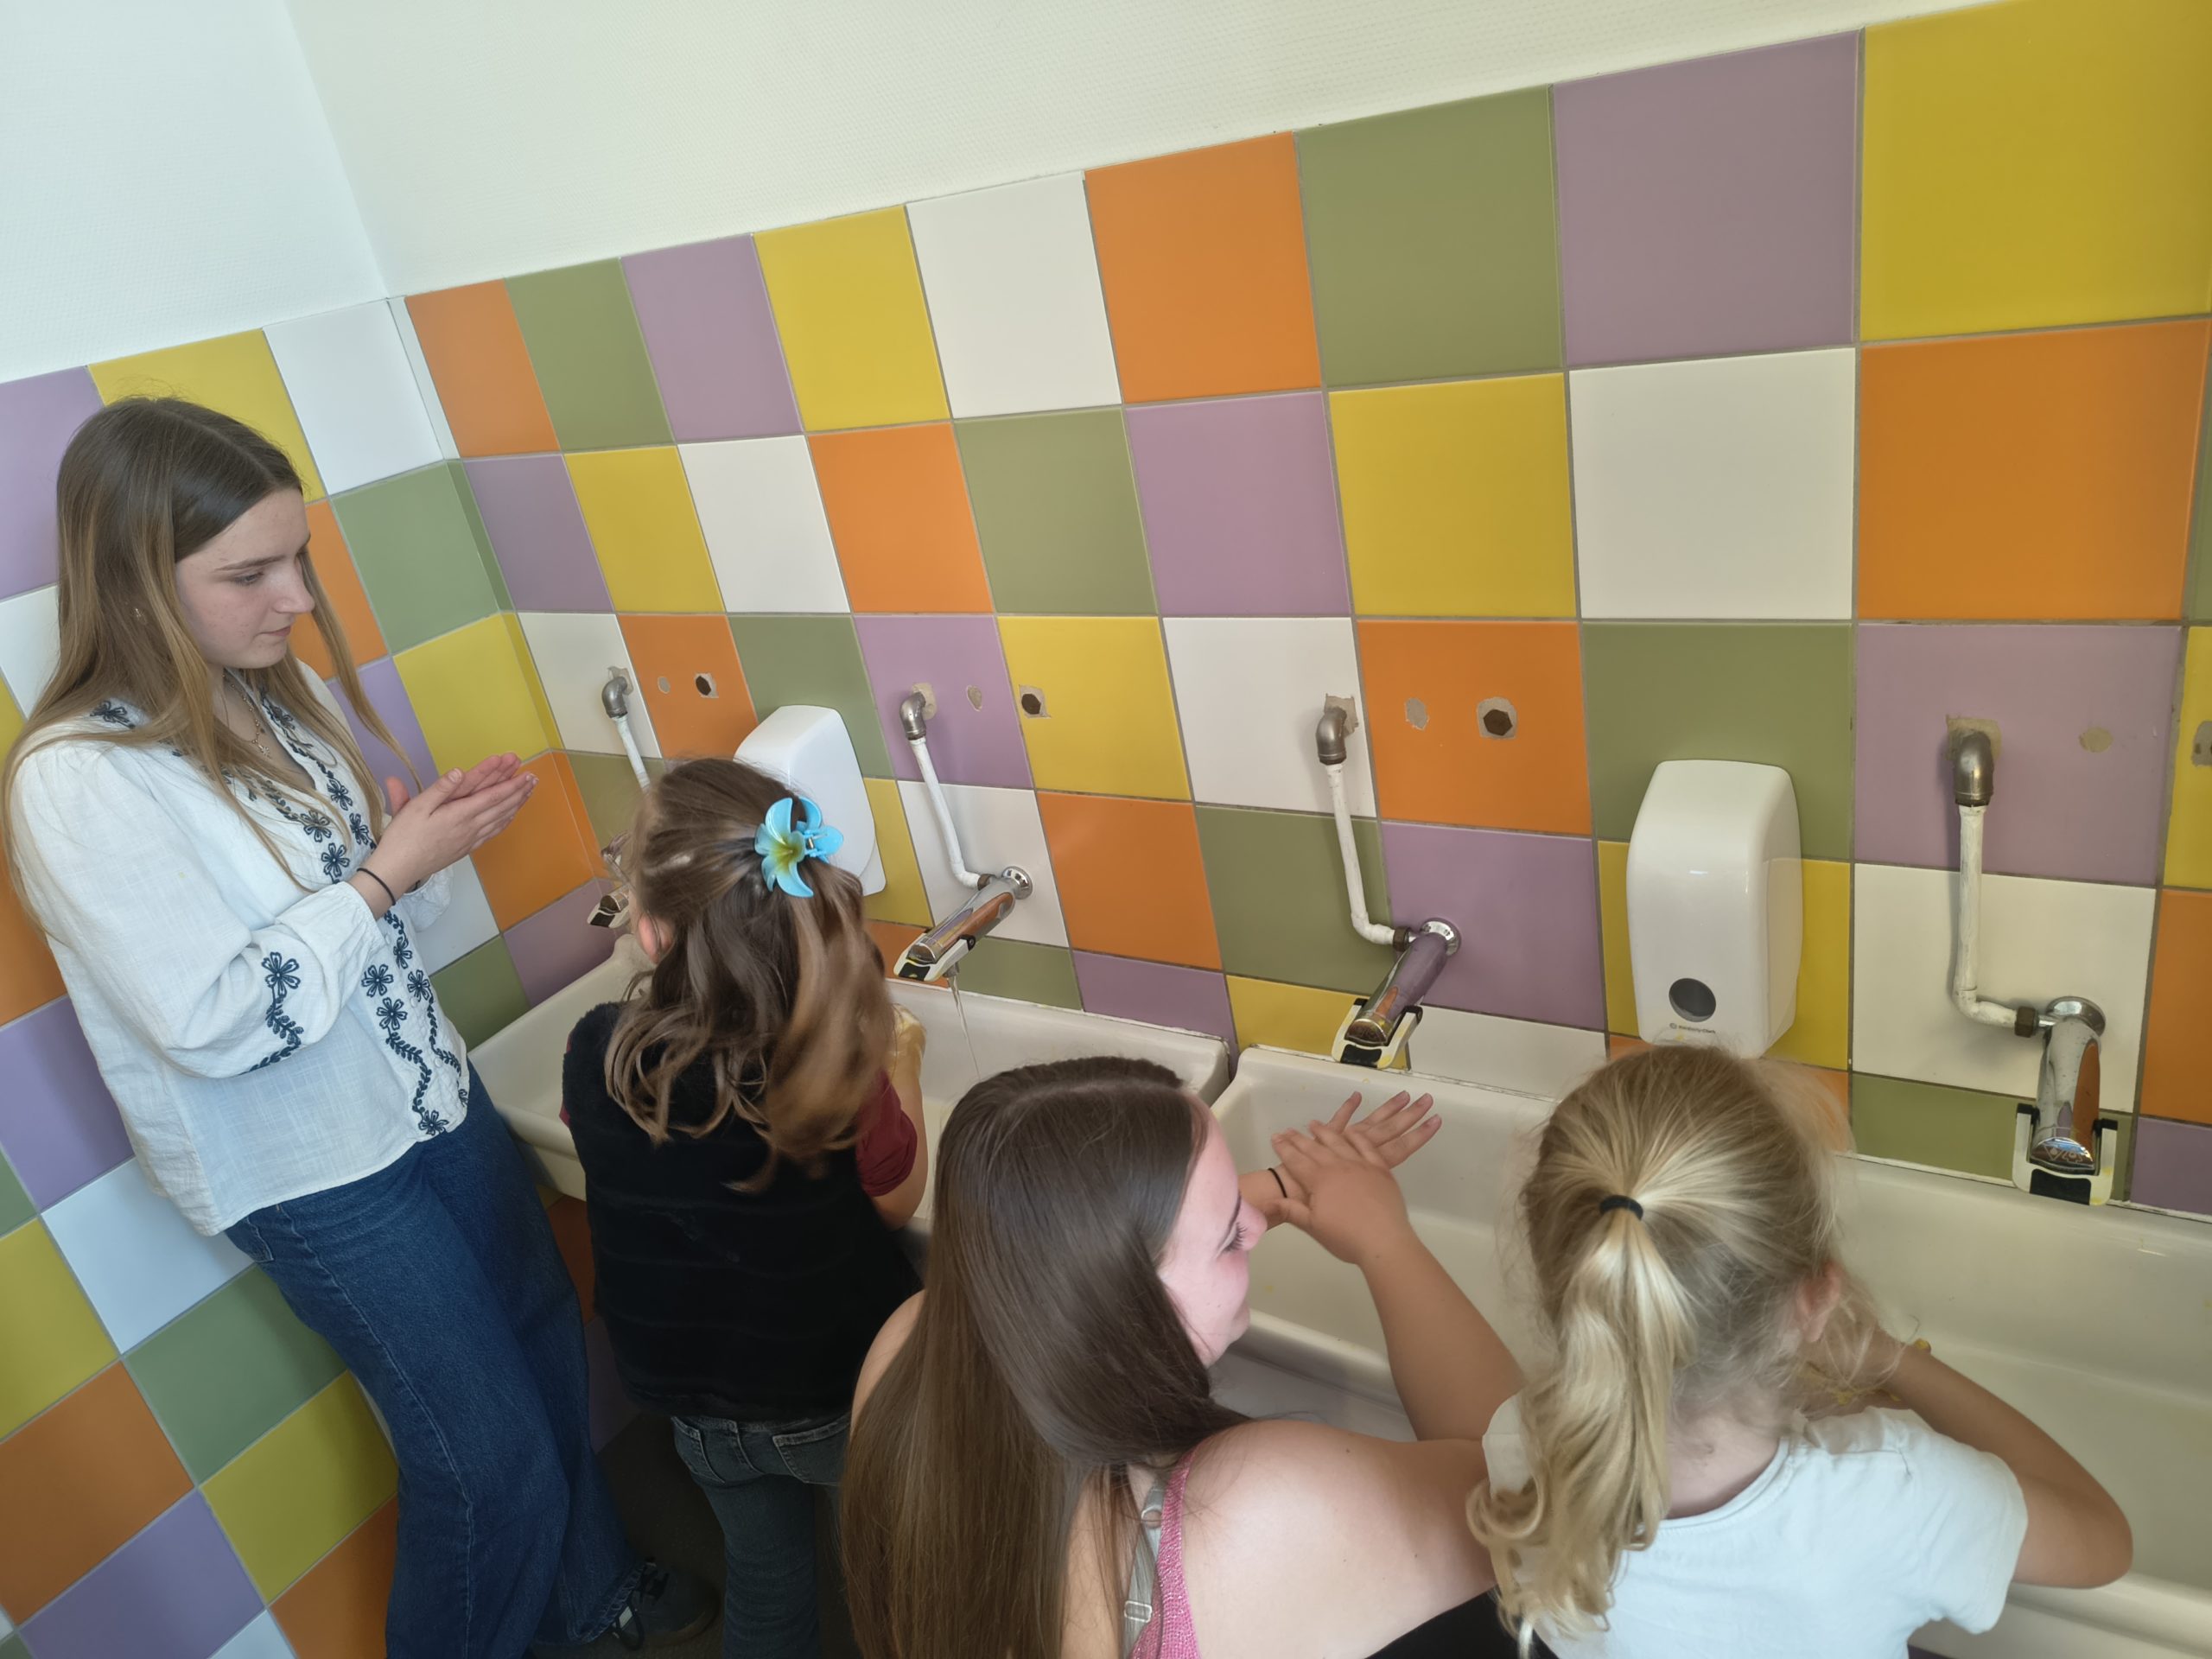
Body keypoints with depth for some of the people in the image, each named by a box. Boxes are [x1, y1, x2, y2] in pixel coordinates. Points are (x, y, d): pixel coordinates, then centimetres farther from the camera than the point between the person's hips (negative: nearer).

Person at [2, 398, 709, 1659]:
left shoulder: (276, 699, 2)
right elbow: (211, 1022, -24)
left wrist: (437, 841, -10)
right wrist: (388, 871, -21)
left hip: (431, 1096, 7)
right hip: (312, 1170, -7)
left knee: (550, 1356, 20)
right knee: (490, 1458, 4)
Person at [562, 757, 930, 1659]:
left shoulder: (597, 1056, -25)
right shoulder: (842, 1079, -32)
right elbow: (897, 1204, -11)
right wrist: (901, 1067, 1)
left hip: (698, 1404, 3)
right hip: (846, 1394, -3)